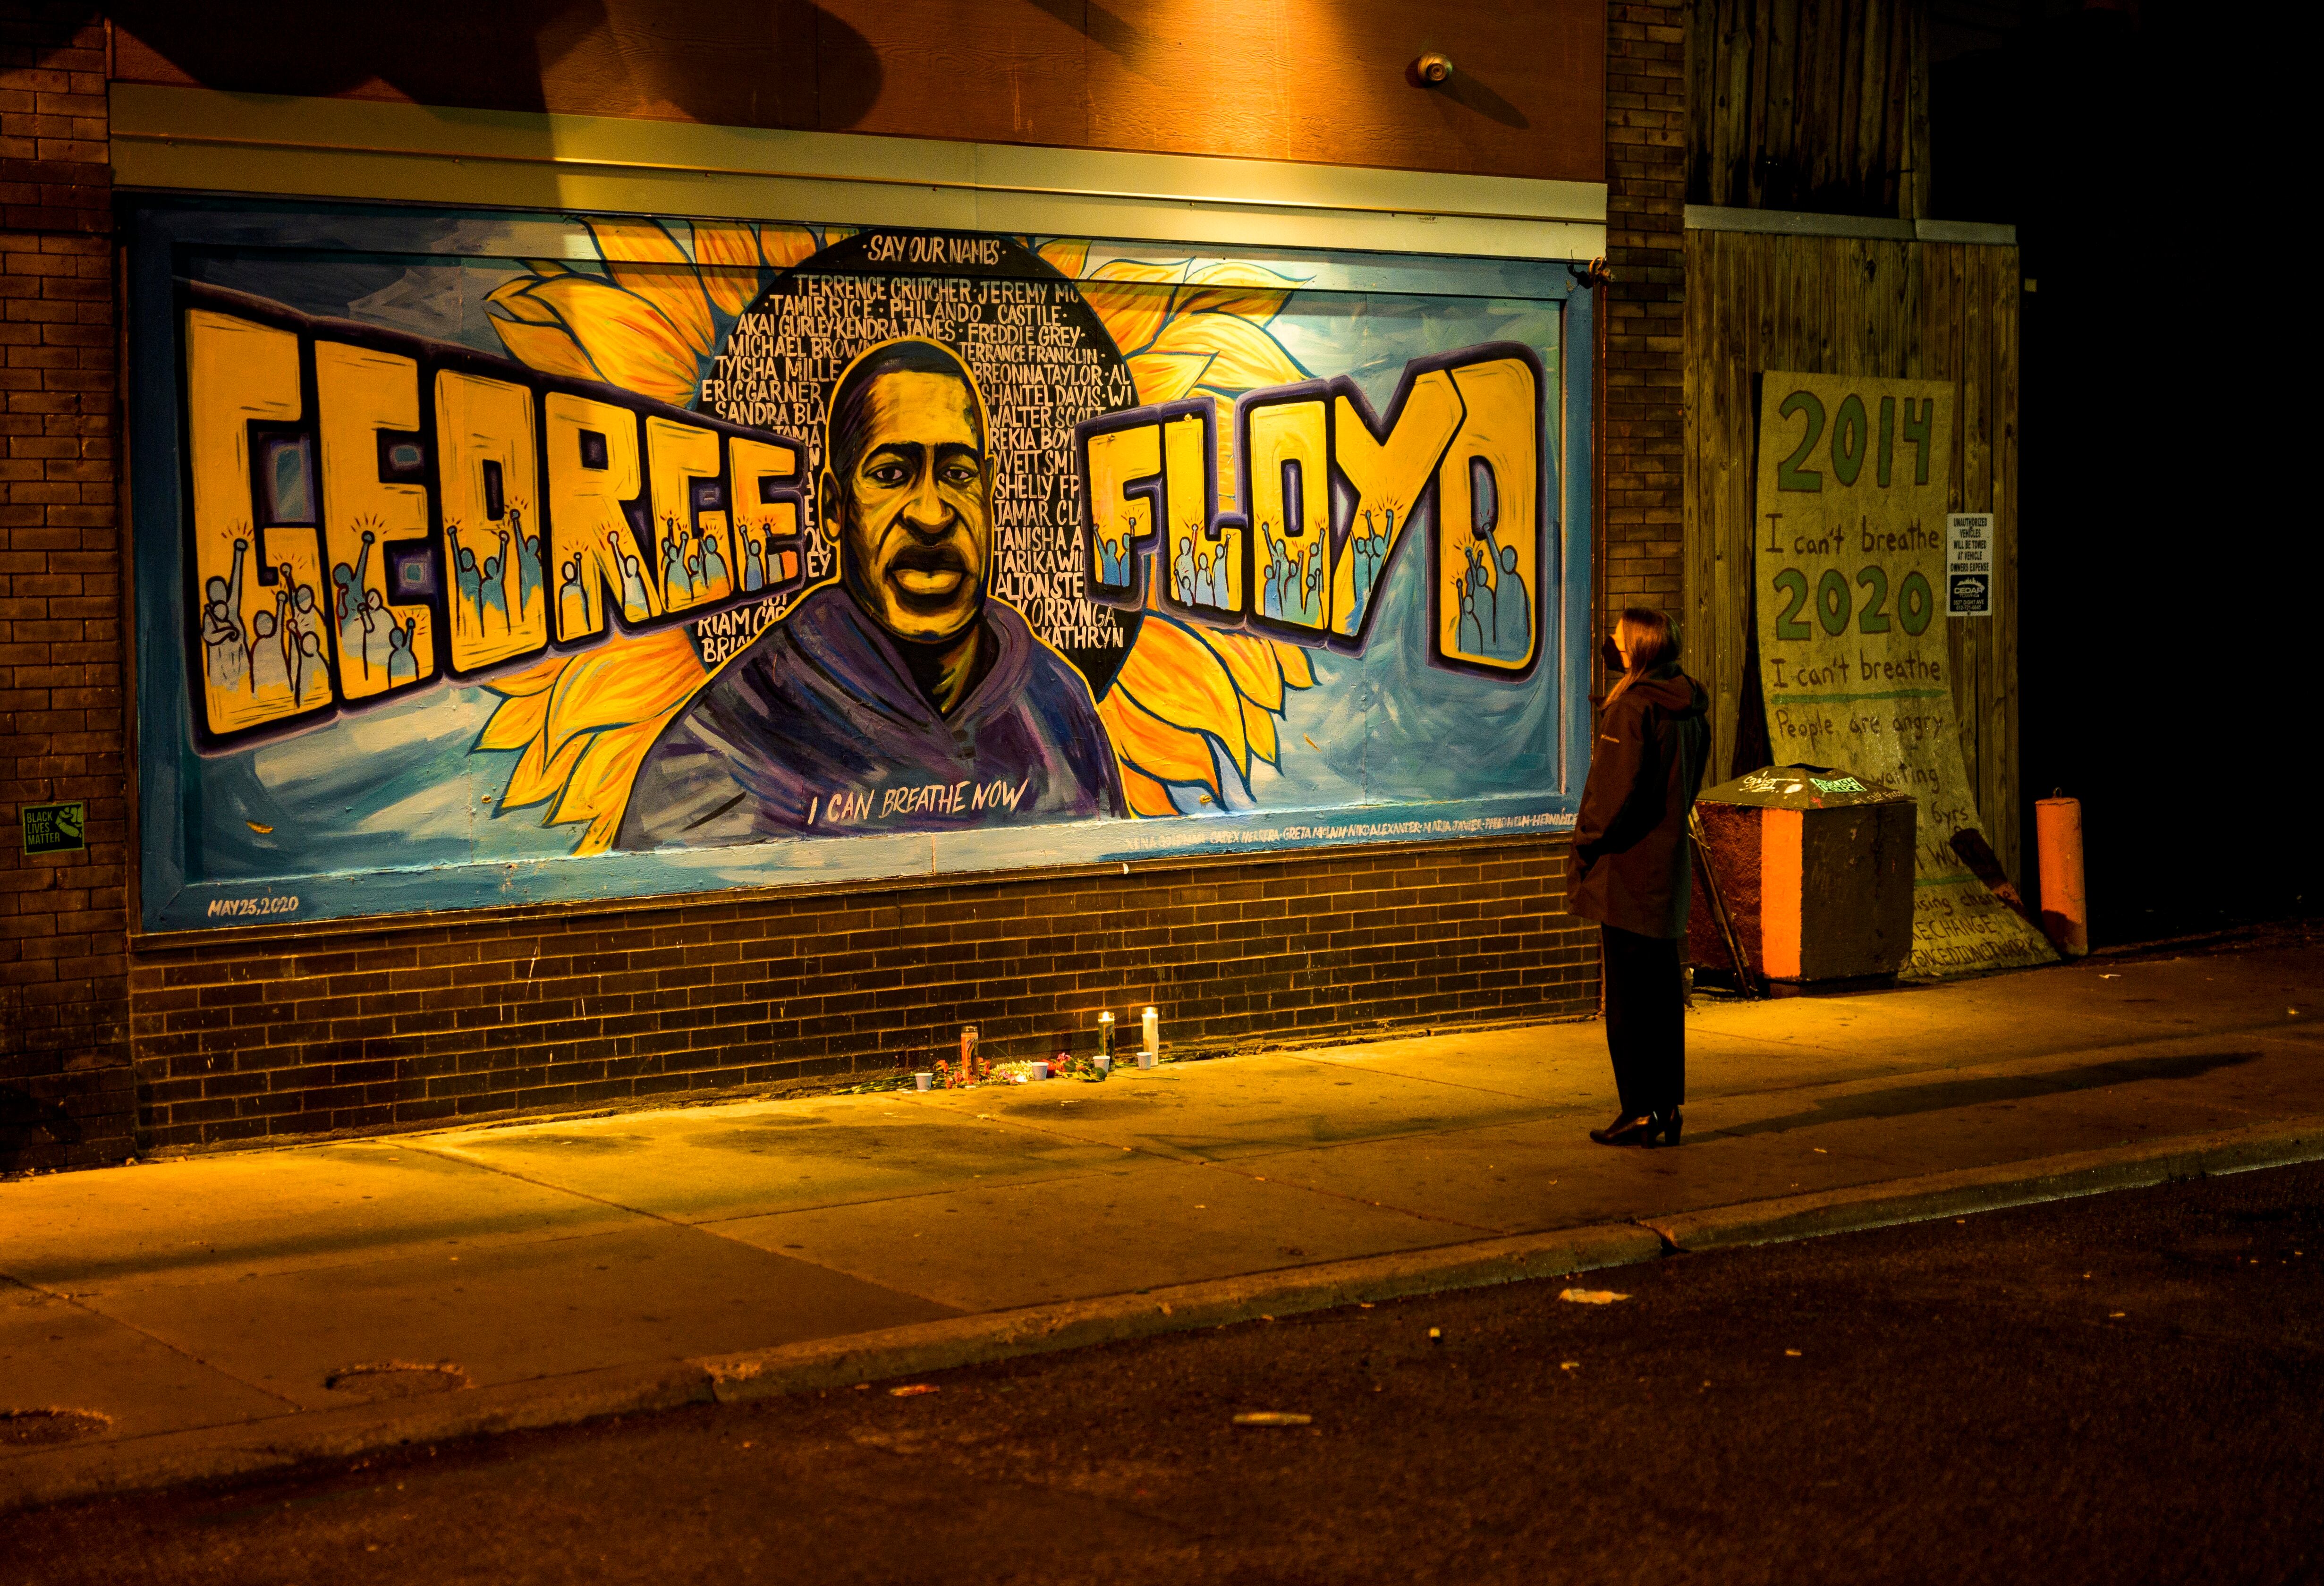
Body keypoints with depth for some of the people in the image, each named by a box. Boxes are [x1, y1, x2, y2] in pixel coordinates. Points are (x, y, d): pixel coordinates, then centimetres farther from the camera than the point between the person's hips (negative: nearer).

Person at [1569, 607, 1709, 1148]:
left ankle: (1640, 1111, -1)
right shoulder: (1690, 710, 10)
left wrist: (1586, 843, -7)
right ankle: (1667, 1110, 17)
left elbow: (1616, 789, -18)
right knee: (1663, 994, 13)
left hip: (1628, 868, -8)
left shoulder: (1633, 707, -16)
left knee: (1627, 995, -2)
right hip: (1671, 865, 8)